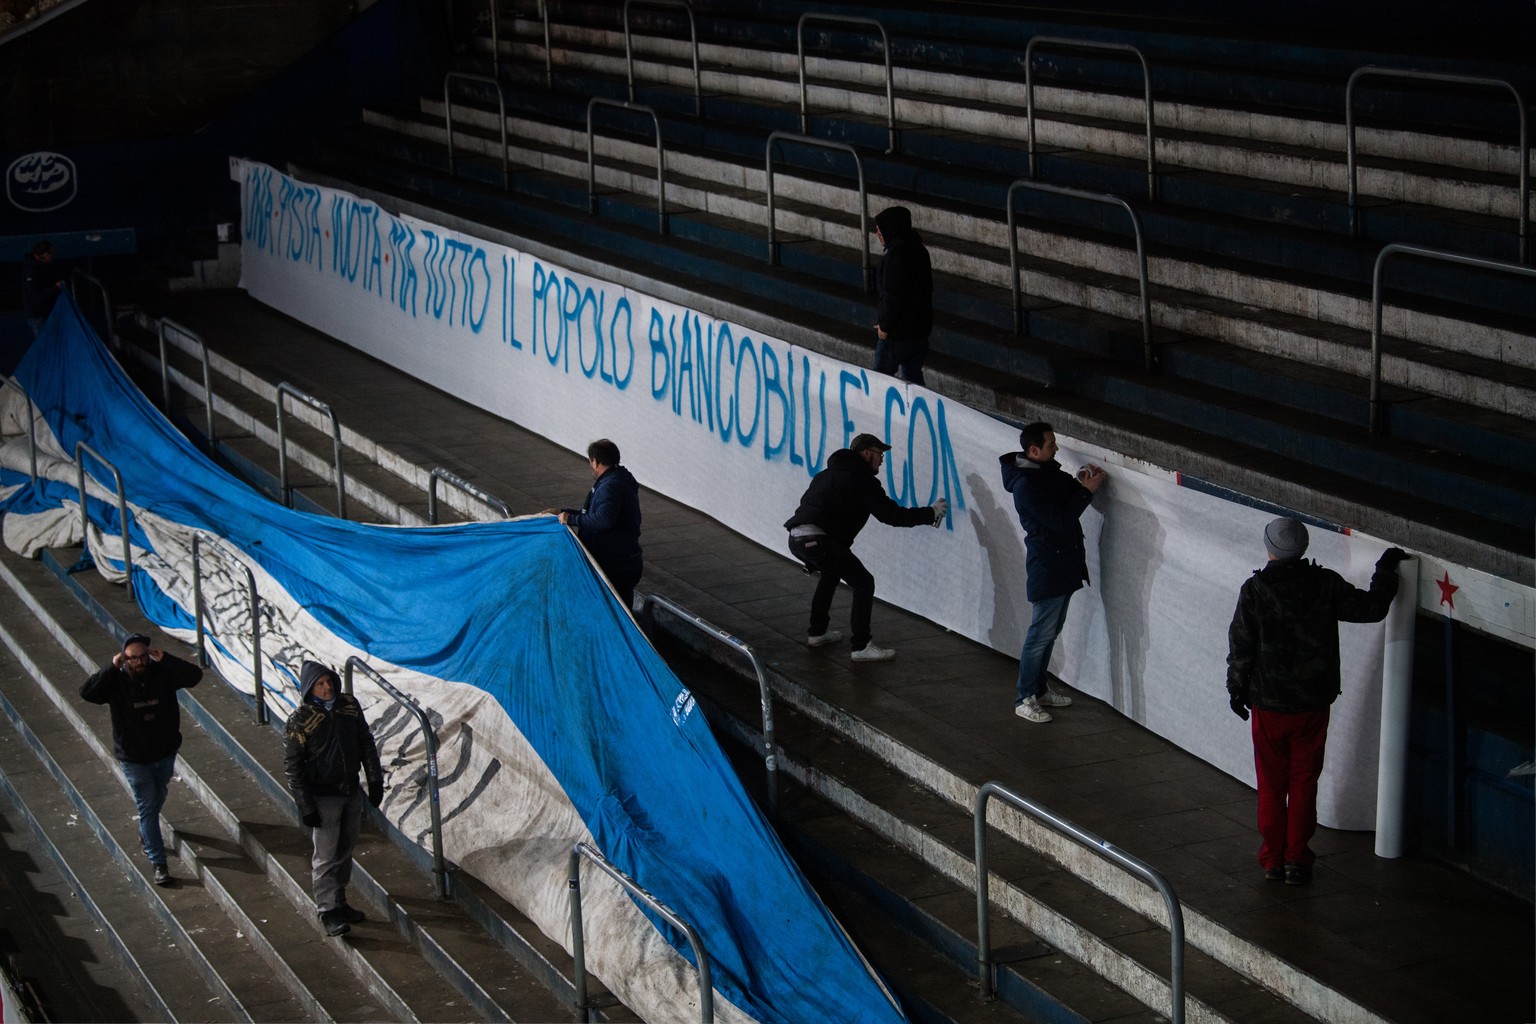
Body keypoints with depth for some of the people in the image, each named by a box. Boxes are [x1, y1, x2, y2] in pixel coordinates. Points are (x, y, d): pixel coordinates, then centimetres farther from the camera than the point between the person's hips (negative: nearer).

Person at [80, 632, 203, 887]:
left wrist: (165, 659, -34)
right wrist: (112, 668, -36)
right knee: (147, 807, -2)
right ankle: (158, 863, 2)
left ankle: (146, 833, 56)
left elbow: (194, 675, -26)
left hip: (165, 753, 3)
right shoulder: (116, 681, -17)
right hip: (134, 759, -3)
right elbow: (86, 693, -31)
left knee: (158, 798, 26)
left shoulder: (162, 673, -14)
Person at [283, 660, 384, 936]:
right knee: (326, 856, -3)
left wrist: (375, 781, 6)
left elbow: (366, 744, 10)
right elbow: (292, 766, -12)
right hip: (323, 797, -6)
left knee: (345, 851, 15)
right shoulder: (300, 720, -15)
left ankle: (339, 903, 28)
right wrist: (305, 806, -15)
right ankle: (328, 912, 2)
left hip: (352, 793, 6)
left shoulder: (349, 705, 0)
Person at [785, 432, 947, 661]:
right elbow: (891, 515, -3)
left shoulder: (827, 474, 27)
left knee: (831, 574, 34)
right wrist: (930, 514, 7)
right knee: (864, 583, 1)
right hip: (818, 540, -9)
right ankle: (861, 647, -1)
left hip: (796, 539, 9)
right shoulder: (862, 480, 1)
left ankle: (817, 632, 40)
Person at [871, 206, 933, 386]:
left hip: (897, 331, -9)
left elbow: (892, 296, -23)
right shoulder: (918, 250, 8)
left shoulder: (895, 255, -21)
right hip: (920, 327, 9)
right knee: (912, 374, 15)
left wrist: (884, 324, -12)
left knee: (883, 373, 2)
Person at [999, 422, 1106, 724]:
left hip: (1064, 564, 10)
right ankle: (1024, 699, 5)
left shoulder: (1048, 471, 7)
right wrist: (1087, 490, -18)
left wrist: (1082, 481, -2)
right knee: (1040, 635, -4)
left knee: (1052, 631, 18)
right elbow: (1059, 520, -24)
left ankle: (1039, 689, 29)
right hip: (1046, 567, -10)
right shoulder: (1026, 485, -22)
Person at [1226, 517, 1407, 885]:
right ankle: (1297, 860, 14)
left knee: (1271, 783, 12)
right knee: (1304, 782, 12)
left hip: (1268, 703, -1)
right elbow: (1371, 607, -1)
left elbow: (1241, 647, -9)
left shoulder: (1255, 590, -14)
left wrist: (1236, 689, 5)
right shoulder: (1326, 585, -10)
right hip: (1313, 703, 1)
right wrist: (1386, 570, 15)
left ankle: (1273, 858, 18)